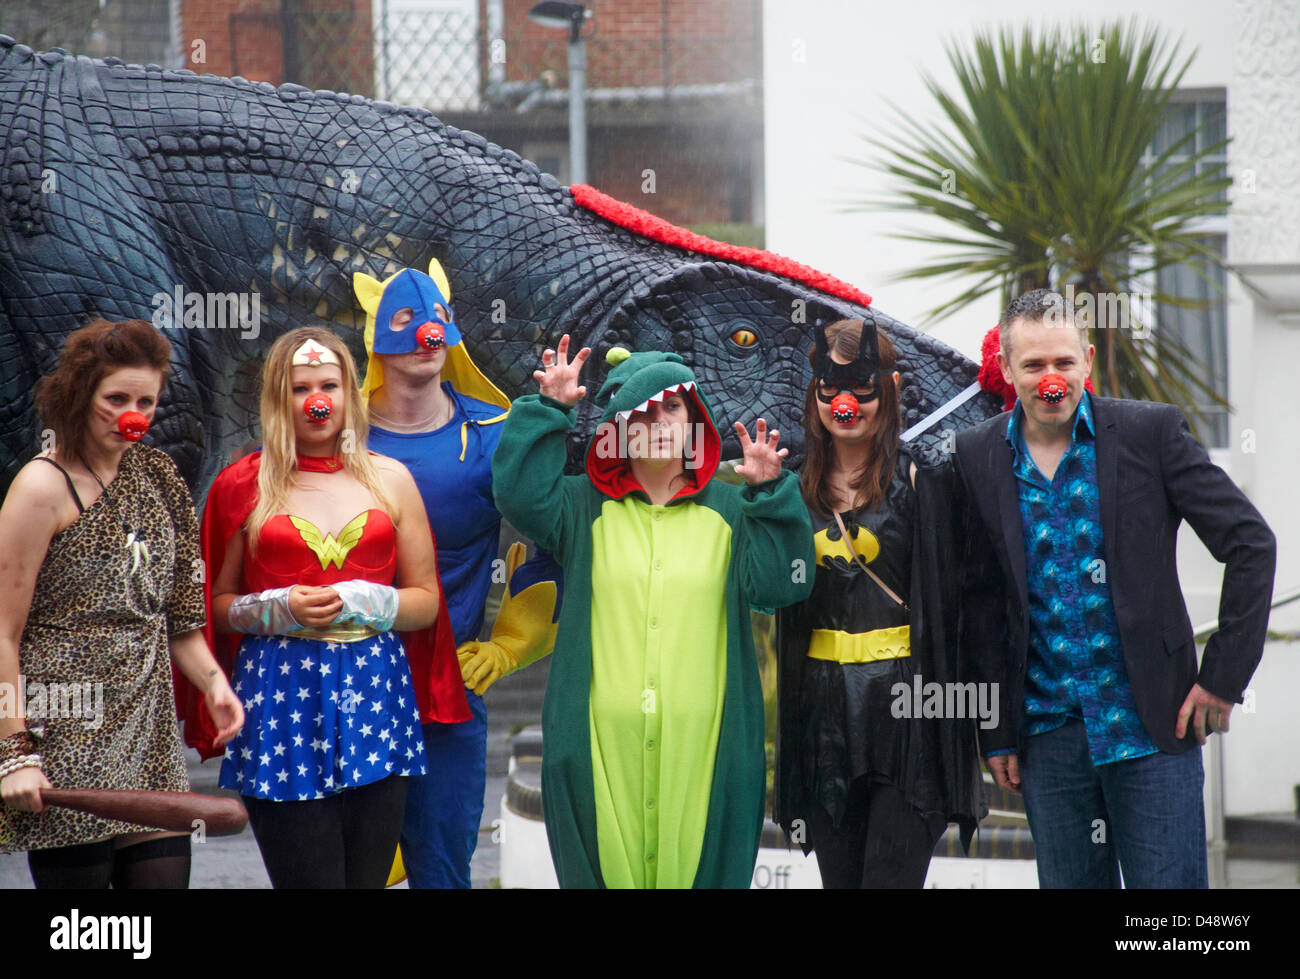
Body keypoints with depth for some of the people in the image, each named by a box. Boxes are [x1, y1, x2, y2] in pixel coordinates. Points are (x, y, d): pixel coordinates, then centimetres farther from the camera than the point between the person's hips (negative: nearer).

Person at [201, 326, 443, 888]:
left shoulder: (389, 479, 11)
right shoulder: (246, 486, 6)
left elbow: (426, 601, 11)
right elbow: (216, 604, 8)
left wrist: (362, 603, -7)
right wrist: (282, 609, -10)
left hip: (373, 694, 2)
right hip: (280, 699, -2)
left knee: (368, 878, 1)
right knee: (309, 880, -8)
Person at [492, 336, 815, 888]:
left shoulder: (728, 510, 11)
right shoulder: (584, 507, 10)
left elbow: (780, 583, -1)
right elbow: (520, 495, -8)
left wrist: (772, 494, -10)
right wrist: (548, 410, -11)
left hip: (700, 740, 0)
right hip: (600, 741, 0)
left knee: (698, 860, 1)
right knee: (604, 864, 1)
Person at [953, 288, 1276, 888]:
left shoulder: (1150, 433, -4)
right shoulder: (978, 457, 4)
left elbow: (1250, 543, -3)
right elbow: (981, 599, 10)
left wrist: (1224, 676, -7)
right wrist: (995, 731, 7)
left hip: (1151, 725, -2)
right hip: (1047, 736, 2)